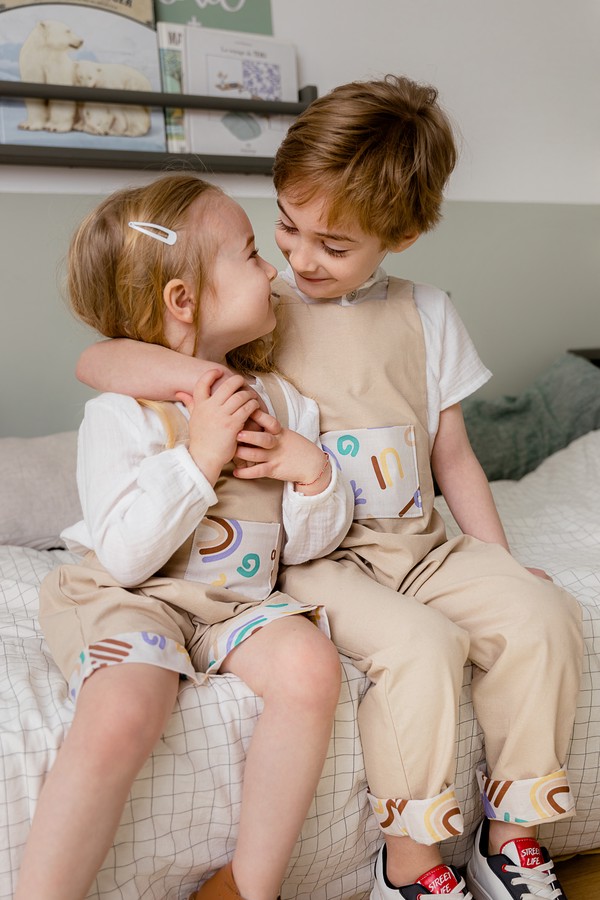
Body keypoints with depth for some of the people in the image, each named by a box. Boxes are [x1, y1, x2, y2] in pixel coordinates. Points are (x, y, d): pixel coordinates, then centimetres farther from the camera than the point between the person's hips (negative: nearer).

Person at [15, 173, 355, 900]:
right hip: (130, 597, -4)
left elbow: (305, 547, 9)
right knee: (119, 718, -32)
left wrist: (315, 472, -11)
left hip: (240, 600, 5)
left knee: (310, 667, -24)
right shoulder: (119, 413, -10)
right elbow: (122, 557, -19)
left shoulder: (281, 400, 6)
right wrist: (197, 457, -23)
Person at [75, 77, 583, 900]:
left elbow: (452, 456, 12)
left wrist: (501, 564, 5)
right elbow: (95, 361, -10)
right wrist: (200, 374, -28)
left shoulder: (424, 313, 7)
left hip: (421, 544, 5)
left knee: (544, 614, -16)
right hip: (309, 554, -4)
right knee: (420, 643, -28)